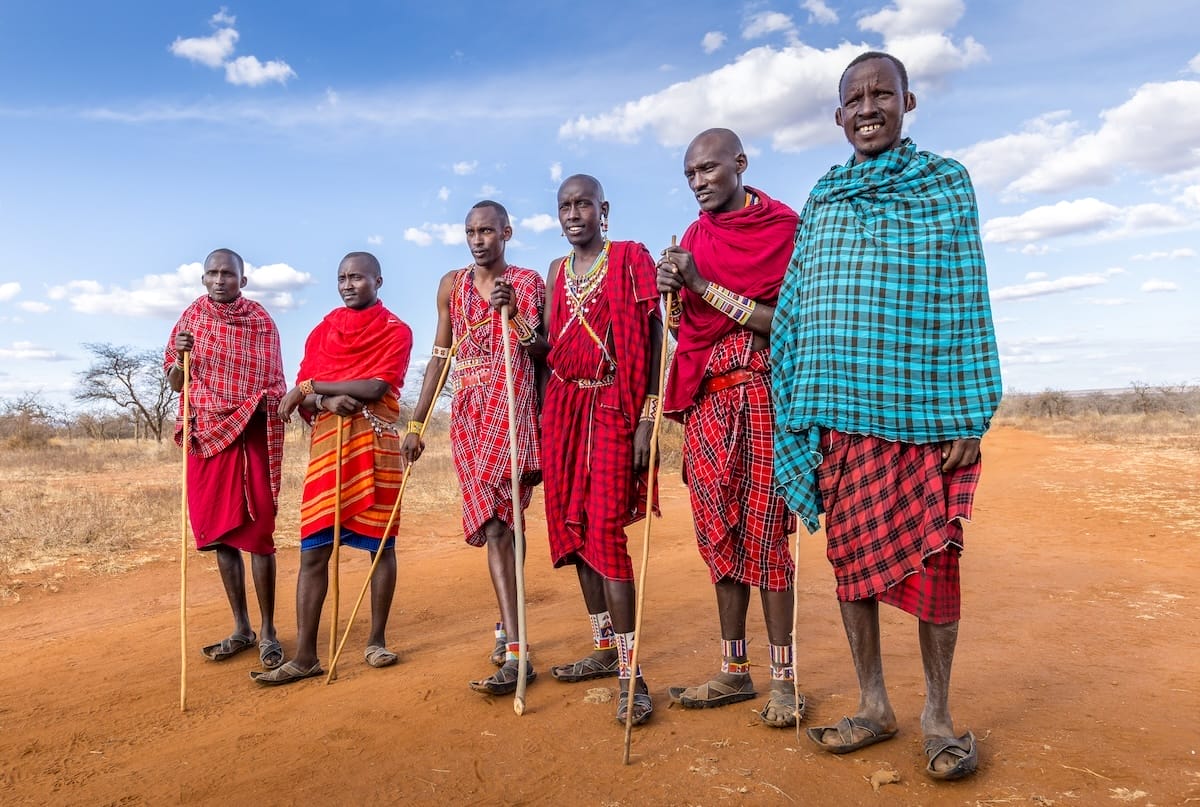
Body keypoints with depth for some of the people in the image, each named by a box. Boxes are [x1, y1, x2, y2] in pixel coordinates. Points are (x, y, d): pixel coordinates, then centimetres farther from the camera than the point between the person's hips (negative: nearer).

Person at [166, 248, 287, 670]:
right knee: (220, 533, 6)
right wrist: (181, 356, -10)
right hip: (207, 434, 3)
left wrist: (269, 402, -20)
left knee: (257, 532, -6)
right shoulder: (192, 316, 8)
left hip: (251, 434, -3)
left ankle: (267, 631, 4)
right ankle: (241, 629, 17)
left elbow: (274, 384, 1)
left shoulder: (261, 321, 1)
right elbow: (174, 382, 9)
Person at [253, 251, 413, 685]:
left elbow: (375, 387, -11)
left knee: (381, 544, 4)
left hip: (376, 445, -3)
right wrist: (329, 401, -15)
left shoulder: (396, 331, 4)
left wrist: (311, 387, -6)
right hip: (327, 443, 3)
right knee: (313, 550, -2)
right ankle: (305, 655, 3)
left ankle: (377, 640, 19)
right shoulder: (323, 330, 15)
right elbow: (302, 395, 7)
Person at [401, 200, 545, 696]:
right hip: (468, 411, 4)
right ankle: (513, 646, 10)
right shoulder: (452, 285, 14)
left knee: (494, 521, -19)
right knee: (493, 524, 2)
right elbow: (440, 356, 15)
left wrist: (515, 314, -18)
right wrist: (416, 422, 12)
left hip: (512, 406, -4)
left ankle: (511, 649, -14)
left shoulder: (529, 282, 5)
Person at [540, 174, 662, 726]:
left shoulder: (630, 259, -1)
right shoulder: (556, 272, 17)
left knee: (606, 530, -13)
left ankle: (631, 671, -8)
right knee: (574, 528, 7)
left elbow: (652, 340, -8)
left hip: (613, 404, -6)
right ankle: (604, 649, 20)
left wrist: (647, 418, -17)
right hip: (563, 403, 6)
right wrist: (543, 421, 9)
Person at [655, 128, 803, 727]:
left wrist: (703, 284, -15)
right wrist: (672, 292, -4)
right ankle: (734, 671, 16)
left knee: (762, 530, -5)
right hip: (705, 397, 6)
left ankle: (783, 678, 6)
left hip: (759, 393, -5)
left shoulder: (782, 227, -2)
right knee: (719, 532, 6)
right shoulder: (694, 237, 15)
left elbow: (785, 320, -12)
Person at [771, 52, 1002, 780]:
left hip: (925, 410, -2)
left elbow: (970, 304, 0)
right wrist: (802, 414, 4)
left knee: (933, 560, 1)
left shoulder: (947, 183, 6)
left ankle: (938, 715, 20)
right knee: (852, 556, 7)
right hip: (843, 411, 3)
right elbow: (796, 310, 10)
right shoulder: (821, 199, 13)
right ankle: (874, 706, 23)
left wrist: (972, 414, -7)